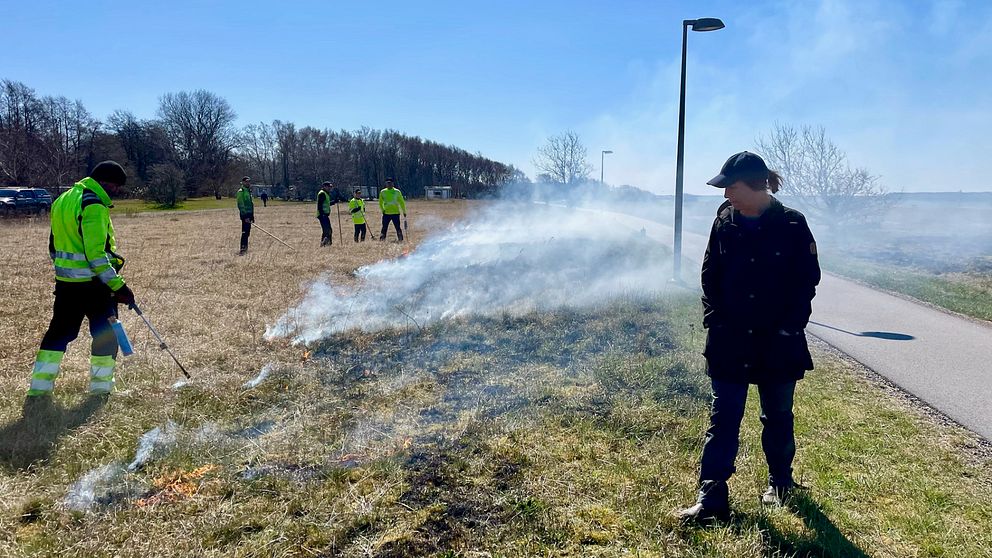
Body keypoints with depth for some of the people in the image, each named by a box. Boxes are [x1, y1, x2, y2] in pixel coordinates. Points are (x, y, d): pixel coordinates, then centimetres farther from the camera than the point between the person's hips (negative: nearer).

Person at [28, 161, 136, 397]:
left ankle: (40, 385, 20)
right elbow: (96, 254, -24)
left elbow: (54, 245, 19)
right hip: (93, 283, -8)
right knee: (106, 332, 6)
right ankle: (101, 386, 12)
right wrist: (117, 285, -22)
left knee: (59, 331, 17)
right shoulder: (94, 206, -18)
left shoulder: (62, 200, 12)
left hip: (65, 281, 9)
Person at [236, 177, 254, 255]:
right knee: (244, 232, -11)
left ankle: (245, 248, 19)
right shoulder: (241, 191, -10)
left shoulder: (249, 191, 18)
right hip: (245, 214, -9)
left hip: (249, 214, 9)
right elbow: (240, 205, -16)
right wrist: (245, 216, -22)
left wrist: (252, 216, 20)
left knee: (247, 232, 12)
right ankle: (242, 250, -11)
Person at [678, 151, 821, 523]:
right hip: (730, 342, 2)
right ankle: (712, 497, 6)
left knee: (777, 417, 16)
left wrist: (790, 326, -11)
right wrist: (714, 320, -3)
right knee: (722, 419, 2)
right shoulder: (724, 222, 1)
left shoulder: (791, 224, -8)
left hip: (778, 343, -2)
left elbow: (808, 280, -5)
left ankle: (780, 482, 37)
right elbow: (710, 276, 6)